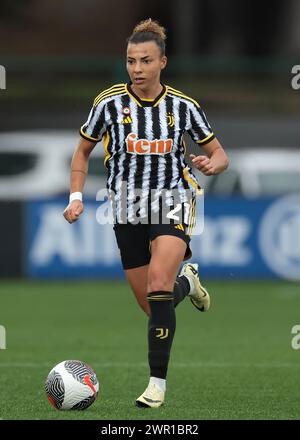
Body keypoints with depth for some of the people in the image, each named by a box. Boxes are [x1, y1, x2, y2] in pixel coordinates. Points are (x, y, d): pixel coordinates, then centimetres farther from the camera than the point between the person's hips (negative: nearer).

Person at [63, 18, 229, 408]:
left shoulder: (182, 106, -5)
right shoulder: (109, 103, -5)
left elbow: (220, 155, 5)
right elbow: (83, 151, 9)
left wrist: (210, 165, -19)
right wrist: (76, 197, -3)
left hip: (172, 204, -2)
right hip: (128, 211, 2)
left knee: (158, 285, -27)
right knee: (154, 308, 5)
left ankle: (158, 382, -21)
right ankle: (186, 281, 42)